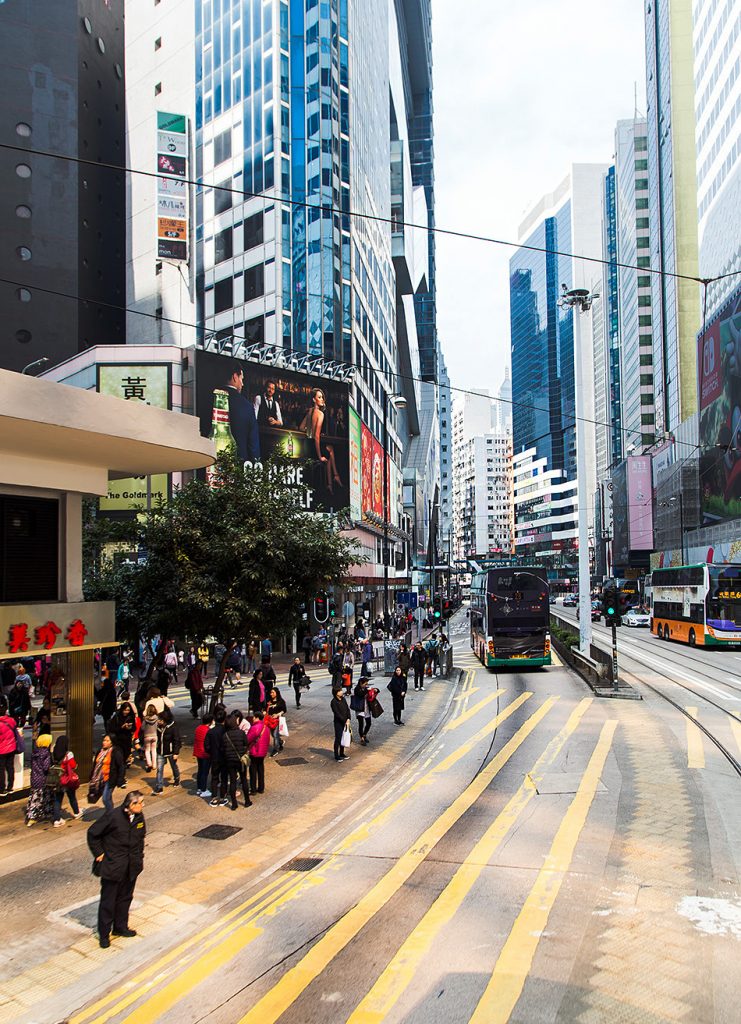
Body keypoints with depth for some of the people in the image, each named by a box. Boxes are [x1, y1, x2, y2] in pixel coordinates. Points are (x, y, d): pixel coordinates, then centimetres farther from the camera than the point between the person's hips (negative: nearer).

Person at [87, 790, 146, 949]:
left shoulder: (139, 817, -4)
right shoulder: (113, 816, -23)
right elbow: (92, 833, -14)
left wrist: (139, 856, 12)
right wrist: (99, 854, -10)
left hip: (131, 867, 6)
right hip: (112, 866, -6)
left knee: (125, 898, 18)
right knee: (108, 900, 6)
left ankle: (120, 927, 36)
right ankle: (104, 934, 22)